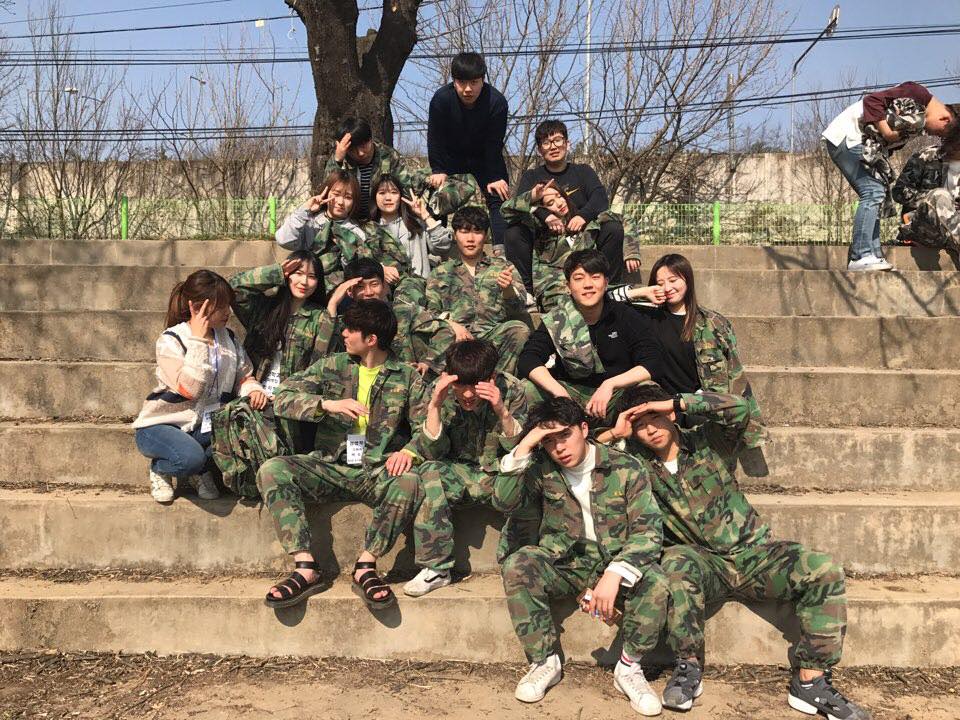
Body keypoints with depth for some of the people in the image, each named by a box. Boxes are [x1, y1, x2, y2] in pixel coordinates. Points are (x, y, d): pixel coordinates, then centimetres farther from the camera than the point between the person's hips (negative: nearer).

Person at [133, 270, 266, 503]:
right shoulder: (170, 340, -13)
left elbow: (244, 376, 10)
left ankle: (200, 470, 3)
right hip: (161, 424, -5)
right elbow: (188, 389, -25)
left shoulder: (228, 338, 5)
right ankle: (159, 469, 1)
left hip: (206, 427, 5)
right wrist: (198, 341, -24)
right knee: (191, 457, -37)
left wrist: (253, 389, -14)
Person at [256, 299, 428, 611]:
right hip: (329, 466, 2)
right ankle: (306, 567, -29)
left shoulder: (407, 377, 7)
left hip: (377, 471, -2)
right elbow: (281, 398, 2)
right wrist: (328, 404, -14)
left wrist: (409, 451, -21)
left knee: (409, 481, -36)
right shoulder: (332, 366, 11)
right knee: (272, 469, -25)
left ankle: (365, 567, -27)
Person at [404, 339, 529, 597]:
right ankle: (436, 567, -22)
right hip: (460, 472, 1)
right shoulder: (442, 391, -9)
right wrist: (434, 405, -27)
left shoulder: (511, 390, -12)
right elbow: (432, 454, -14)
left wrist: (502, 411, -30)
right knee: (430, 472, -30)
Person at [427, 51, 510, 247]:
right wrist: (438, 170, -16)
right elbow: (435, 138, -16)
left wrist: (495, 178, -20)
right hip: (451, 158, 1)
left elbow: (494, 143, -20)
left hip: (485, 158, 0)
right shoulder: (441, 99, -26)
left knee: (499, 198, -11)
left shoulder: (496, 102, -27)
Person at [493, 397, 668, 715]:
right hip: (562, 565, 2)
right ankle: (544, 662, -13)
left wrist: (614, 574, -31)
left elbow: (648, 530, -15)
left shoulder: (627, 469, -8)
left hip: (614, 563, -1)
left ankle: (629, 668, -8)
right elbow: (503, 502, -12)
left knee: (654, 582, -31)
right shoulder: (542, 469, 0)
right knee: (517, 566, -27)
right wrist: (522, 448, -21)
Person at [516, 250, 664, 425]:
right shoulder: (557, 320, -3)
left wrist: (610, 384, -27)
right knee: (526, 390, -23)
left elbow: (653, 363, -14)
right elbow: (527, 359, -14)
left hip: (619, 392, -1)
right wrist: (559, 392, -30)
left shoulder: (626, 316, -6)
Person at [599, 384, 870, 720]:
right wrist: (616, 432, -6)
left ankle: (810, 680, -16)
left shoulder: (703, 440, 2)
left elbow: (738, 408, -15)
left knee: (823, 570, -22)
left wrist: (675, 402, -17)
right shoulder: (637, 462, 3)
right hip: (703, 563, -1)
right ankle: (689, 667, -22)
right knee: (676, 563, -38)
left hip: (753, 551, 1)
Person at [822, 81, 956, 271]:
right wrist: (886, 132, -17)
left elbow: (890, 146, 18)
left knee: (877, 195, 7)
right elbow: (872, 100, -18)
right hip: (846, 136, -10)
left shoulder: (919, 124, 17)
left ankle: (873, 256, 6)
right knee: (873, 193, -16)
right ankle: (861, 257, -18)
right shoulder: (917, 94, -10)